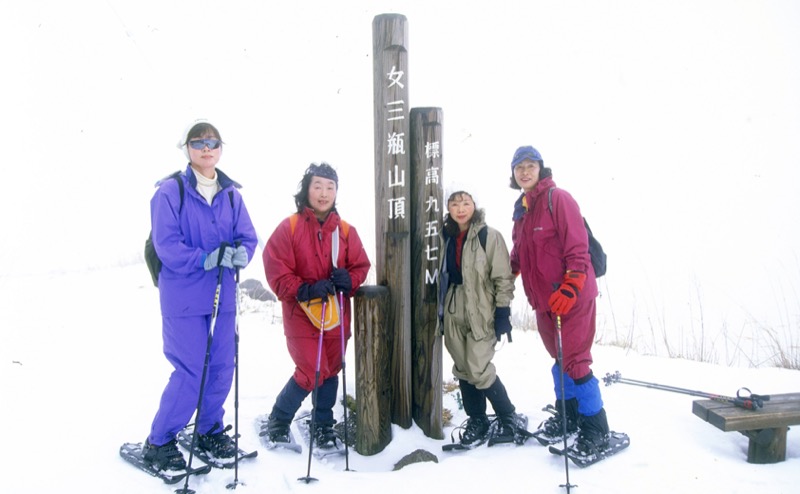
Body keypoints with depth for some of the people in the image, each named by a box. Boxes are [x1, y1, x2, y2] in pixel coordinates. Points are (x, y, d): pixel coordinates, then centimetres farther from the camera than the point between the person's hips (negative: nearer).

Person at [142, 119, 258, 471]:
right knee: (191, 373, -4)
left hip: (223, 296, 5)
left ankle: (210, 431, 35)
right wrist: (205, 259, -26)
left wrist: (240, 253, -16)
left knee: (222, 368, 12)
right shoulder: (170, 191, -8)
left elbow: (248, 237, 6)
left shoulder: (231, 194, 8)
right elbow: (166, 244, -14)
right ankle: (158, 443, 18)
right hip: (184, 297, -5)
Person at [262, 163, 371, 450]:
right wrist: (304, 290, -23)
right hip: (301, 315, -4)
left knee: (330, 371, 13)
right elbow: (276, 271, -11)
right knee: (311, 372, -7)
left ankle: (324, 426, 34)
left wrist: (349, 280, -15)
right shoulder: (289, 227, -8)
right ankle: (278, 420, 19)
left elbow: (361, 265, 7)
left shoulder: (346, 231, 1)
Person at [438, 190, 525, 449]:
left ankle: (510, 420, 12)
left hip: (481, 313, -5)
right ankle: (476, 422, 24)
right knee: (463, 369, 9)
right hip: (454, 313, 6)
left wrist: (503, 312, -14)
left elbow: (503, 277, -9)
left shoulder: (489, 236, -7)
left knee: (479, 370, -9)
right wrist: (441, 311, 16)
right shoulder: (447, 237, 9)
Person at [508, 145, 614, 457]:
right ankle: (567, 418, 33)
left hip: (571, 298, -7)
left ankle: (596, 431, 10)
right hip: (544, 299, 8)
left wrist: (569, 289, -23)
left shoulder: (558, 199, -12)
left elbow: (578, 249, -17)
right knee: (559, 359, 18)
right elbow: (519, 253, 20)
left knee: (574, 363, -4)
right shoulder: (522, 208, 13)